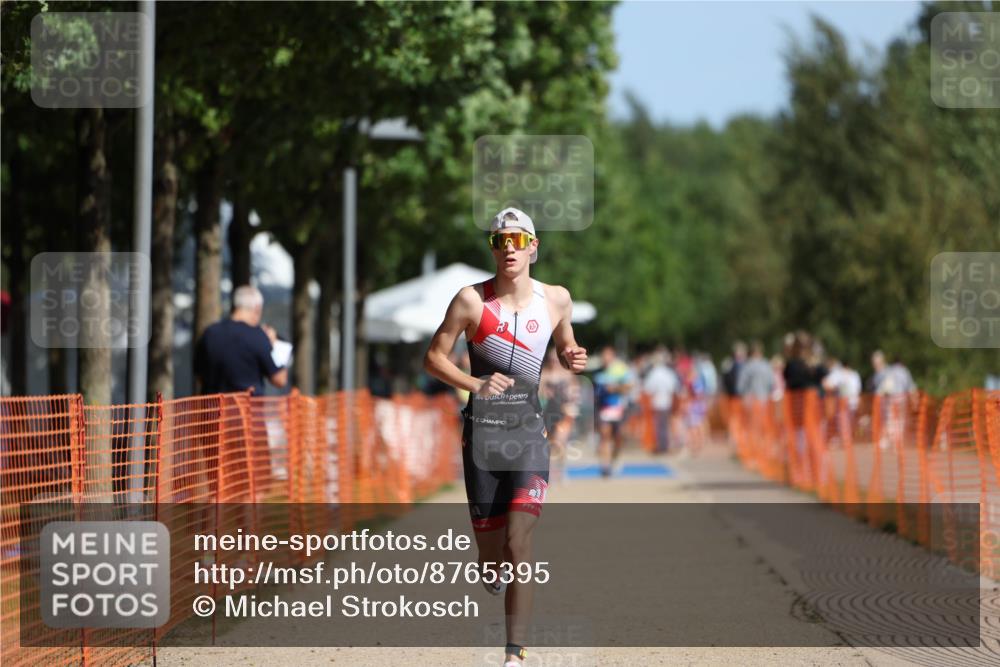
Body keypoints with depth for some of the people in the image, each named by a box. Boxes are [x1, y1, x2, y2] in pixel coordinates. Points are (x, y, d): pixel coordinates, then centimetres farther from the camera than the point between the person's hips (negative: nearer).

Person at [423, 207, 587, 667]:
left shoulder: (557, 300, 4)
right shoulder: (472, 300, -4)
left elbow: (566, 350, 21)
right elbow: (433, 357, -1)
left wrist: (573, 361, -3)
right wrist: (475, 384, -17)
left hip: (528, 431, 1)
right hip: (482, 431, 0)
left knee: (517, 546, -15)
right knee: (491, 558, 4)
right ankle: (492, 570, 42)